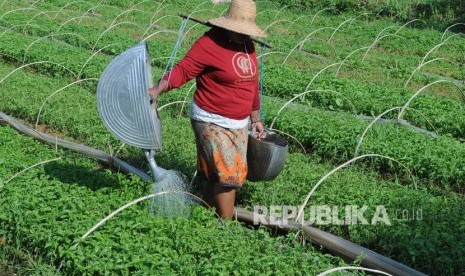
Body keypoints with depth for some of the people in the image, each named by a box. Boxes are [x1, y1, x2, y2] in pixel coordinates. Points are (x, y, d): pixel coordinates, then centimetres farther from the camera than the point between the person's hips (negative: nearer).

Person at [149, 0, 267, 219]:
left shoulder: (248, 45, 9)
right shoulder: (210, 43, -15)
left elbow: (252, 85, 17)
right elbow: (183, 71, -21)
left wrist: (255, 119, 22)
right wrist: (157, 90, -36)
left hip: (239, 124, 7)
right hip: (213, 123, -7)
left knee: (215, 177, 13)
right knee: (227, 176, -9)